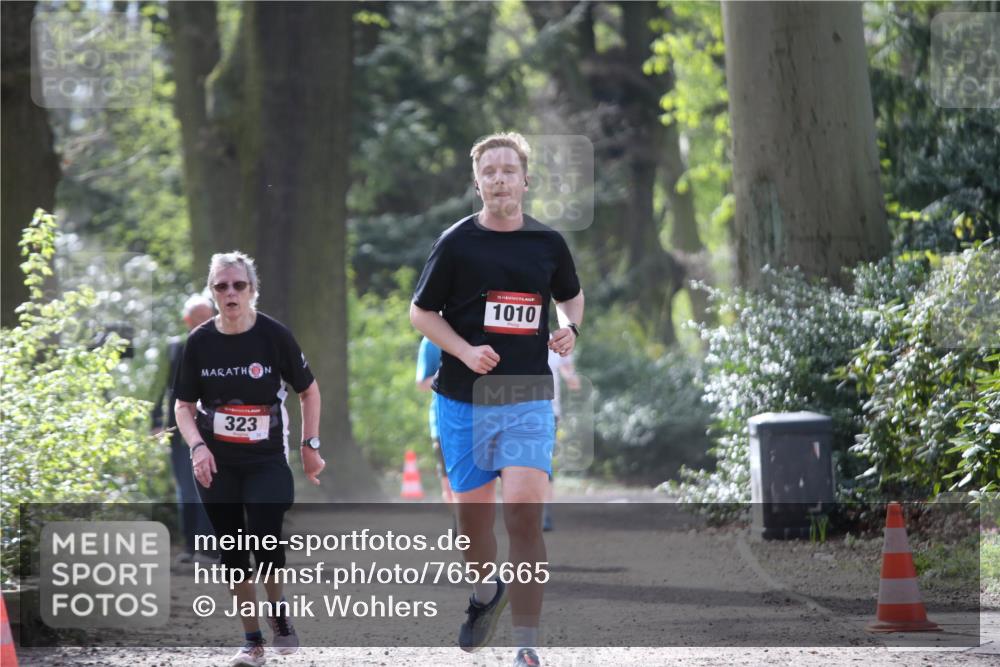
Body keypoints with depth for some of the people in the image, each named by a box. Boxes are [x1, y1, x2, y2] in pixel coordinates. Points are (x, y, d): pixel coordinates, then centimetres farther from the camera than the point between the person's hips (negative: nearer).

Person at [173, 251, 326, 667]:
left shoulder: (274, 336, -7)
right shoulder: (200, 343, -2)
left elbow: (308, 390, 6)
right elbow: (184, 406, 5)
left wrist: (310, 445, 3)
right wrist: (197, 446, -12)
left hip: (267, 461, -2)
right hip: (216, 464, 3)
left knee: (265, 537, -19)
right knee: (233, 553, 5)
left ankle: (278, 610, 8)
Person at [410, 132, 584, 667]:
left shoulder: (548, 243, 4)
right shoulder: (456, 242, -2)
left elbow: (571, 295, 23)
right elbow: (420, 311, 3)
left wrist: (569, 328, 1)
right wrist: (465, 350, -12)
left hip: (529, 399, 0)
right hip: (463, 400, 0)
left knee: (525, 515, -14)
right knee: (472, 513, 10)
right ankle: (486, 592, 43)